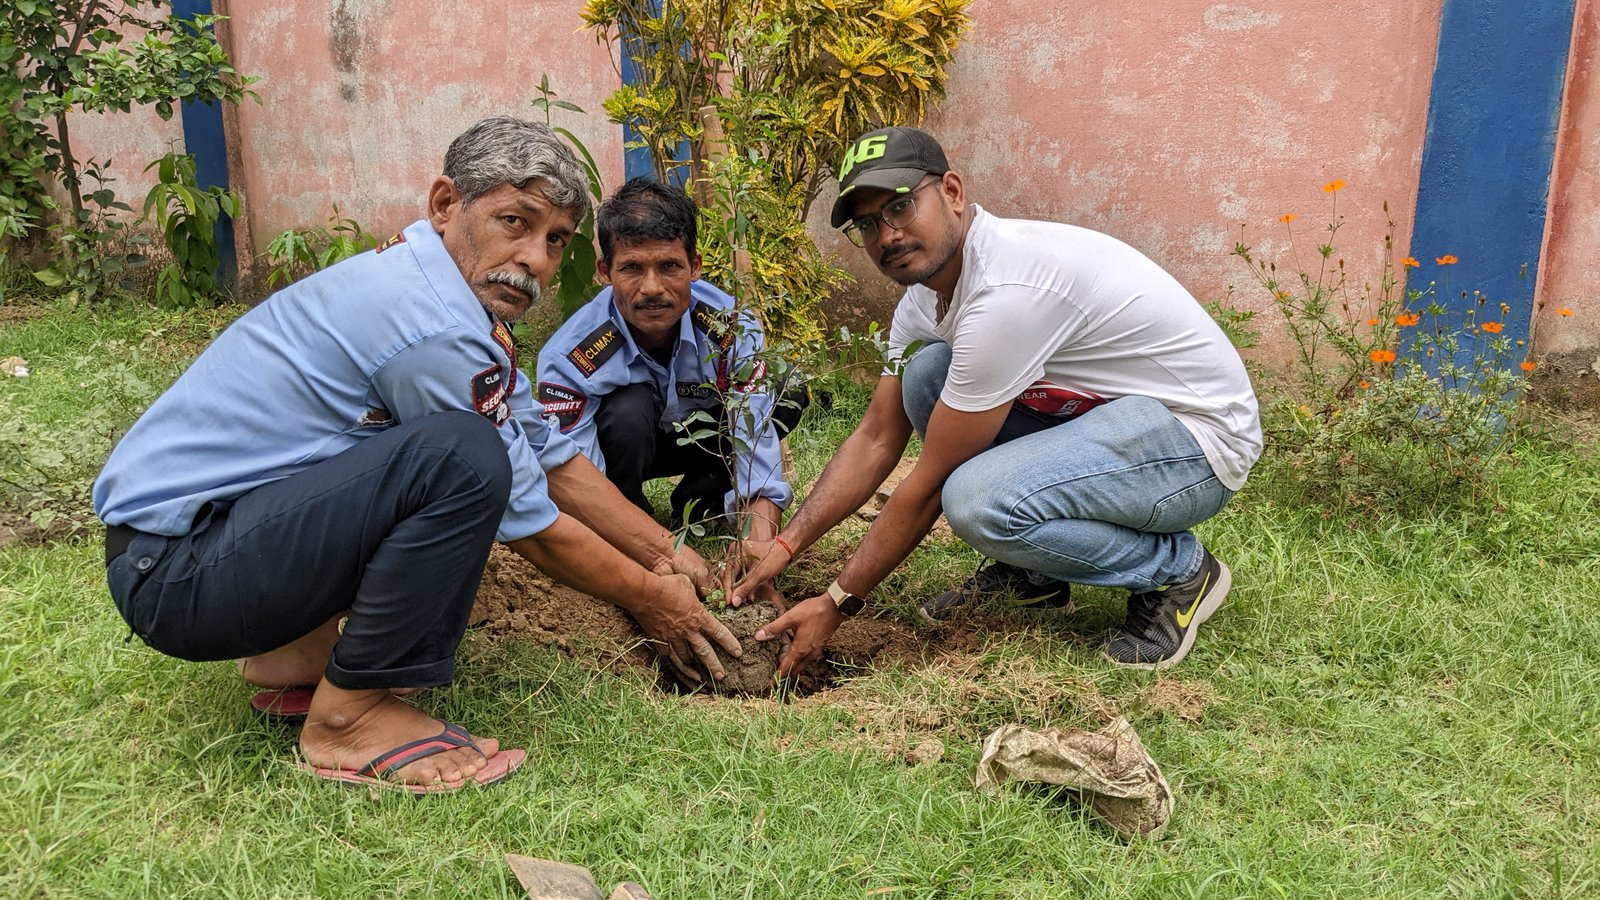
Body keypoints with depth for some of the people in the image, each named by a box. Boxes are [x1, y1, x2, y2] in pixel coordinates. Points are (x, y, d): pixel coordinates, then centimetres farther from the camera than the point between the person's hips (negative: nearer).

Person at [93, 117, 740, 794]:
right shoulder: (437, 327, -24)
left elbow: (554, 461, 14)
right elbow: (534, 528, -14)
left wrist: (665, 553, 15)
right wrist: (650, 599, 0)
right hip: (174, 571, -10)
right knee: (466, 458, -29)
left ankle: (301, 643, 14)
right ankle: (349, 714, -11)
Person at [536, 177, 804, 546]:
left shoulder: (731, 329, -27)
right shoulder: (569, 359, -34)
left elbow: (760, 474, -32)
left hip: (697, 439, 4)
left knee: (787, 395, -19)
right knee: (630, 408, -37)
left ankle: (697, 505, -1)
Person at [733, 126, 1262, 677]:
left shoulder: (1005, 292, -28)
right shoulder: (929, 285, 1)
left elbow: (930, 483, -22)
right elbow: (876, 439, 6)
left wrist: (838, 604, -13)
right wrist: (784, 545, -2)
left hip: (1199, 439, -9)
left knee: (974, 500, -30)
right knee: (926, 374, -3)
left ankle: (1179, 570, -4)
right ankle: (1032, 575, 9)